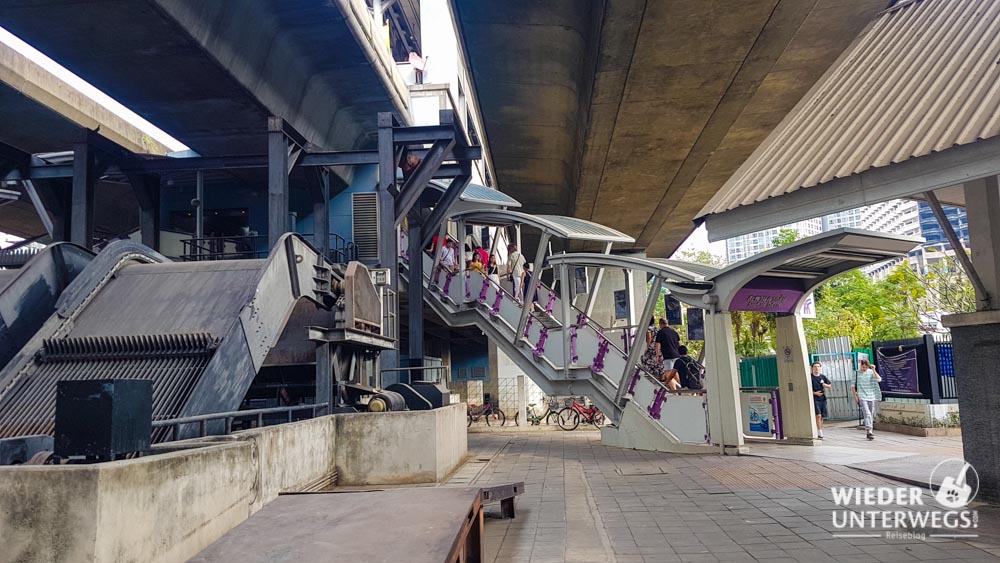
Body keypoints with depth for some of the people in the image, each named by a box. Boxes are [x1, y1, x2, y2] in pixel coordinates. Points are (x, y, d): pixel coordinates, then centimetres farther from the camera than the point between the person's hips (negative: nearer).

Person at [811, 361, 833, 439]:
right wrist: (815, 393, -15)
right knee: (818, 415, -15)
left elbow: (830, 386, 18)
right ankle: (820, 434, -15)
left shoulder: (823, 377, 10)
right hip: (815, 399, -5)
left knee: (822, 417, 8)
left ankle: (820, 431, 20)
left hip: (823, 399, 5)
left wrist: (826, 385, -4)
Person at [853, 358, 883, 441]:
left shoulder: (871, 372, 3)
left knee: (871, 415, 9)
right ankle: (869, 432, -20)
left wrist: (874, 370, -16)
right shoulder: (857, 373, 0)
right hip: (862, 397, -3)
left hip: (871, 396, 3)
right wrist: (855, 396, 0)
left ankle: (869, 432, 20)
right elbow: (853, 385, 6)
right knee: (867, 414, -15)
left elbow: (879, 379, -12)